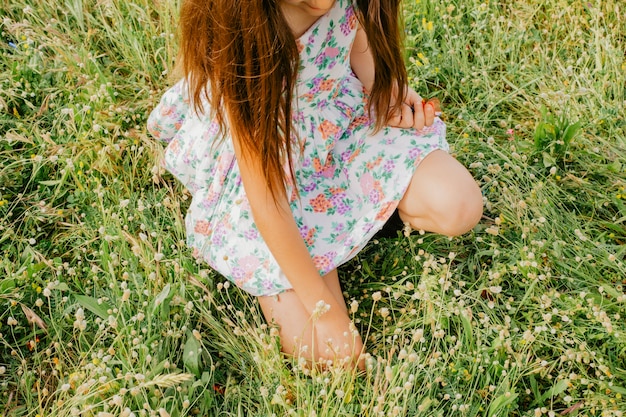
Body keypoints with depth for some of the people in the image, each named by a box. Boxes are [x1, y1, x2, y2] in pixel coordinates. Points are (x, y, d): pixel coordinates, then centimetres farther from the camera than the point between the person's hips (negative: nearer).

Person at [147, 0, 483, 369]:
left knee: (459, 207, -19)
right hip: (267, 159, -4)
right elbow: (267, 202, -30)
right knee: (325, 352, -11)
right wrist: (325, 310, -23)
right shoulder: (240, 37, -37)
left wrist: (384, 87, -12)